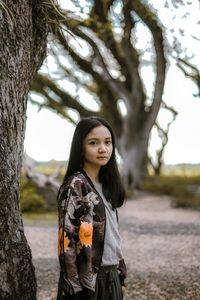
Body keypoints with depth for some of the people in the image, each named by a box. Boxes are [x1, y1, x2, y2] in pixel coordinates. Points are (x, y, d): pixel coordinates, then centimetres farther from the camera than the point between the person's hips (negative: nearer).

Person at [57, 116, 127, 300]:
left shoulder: (106, 184, 8)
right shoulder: (75, 185, -14)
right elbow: (67, 239, -16)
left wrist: (120, 269, 12)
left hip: (110, 275, 7)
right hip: (87, 279, -7)